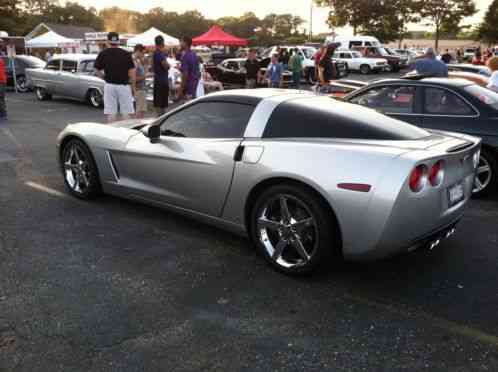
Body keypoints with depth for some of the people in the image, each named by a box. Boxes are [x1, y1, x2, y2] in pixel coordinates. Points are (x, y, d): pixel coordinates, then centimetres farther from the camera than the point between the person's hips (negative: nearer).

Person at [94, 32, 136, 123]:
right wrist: (133, 86, 3)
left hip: (109, 85, 1)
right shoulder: (126, 54, -2)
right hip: (124, 85, -1)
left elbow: (97, 70, 5)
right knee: (126, 112, 5)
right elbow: (132, 71, -4)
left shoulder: (103, 54, 1)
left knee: (110, 113, 4)